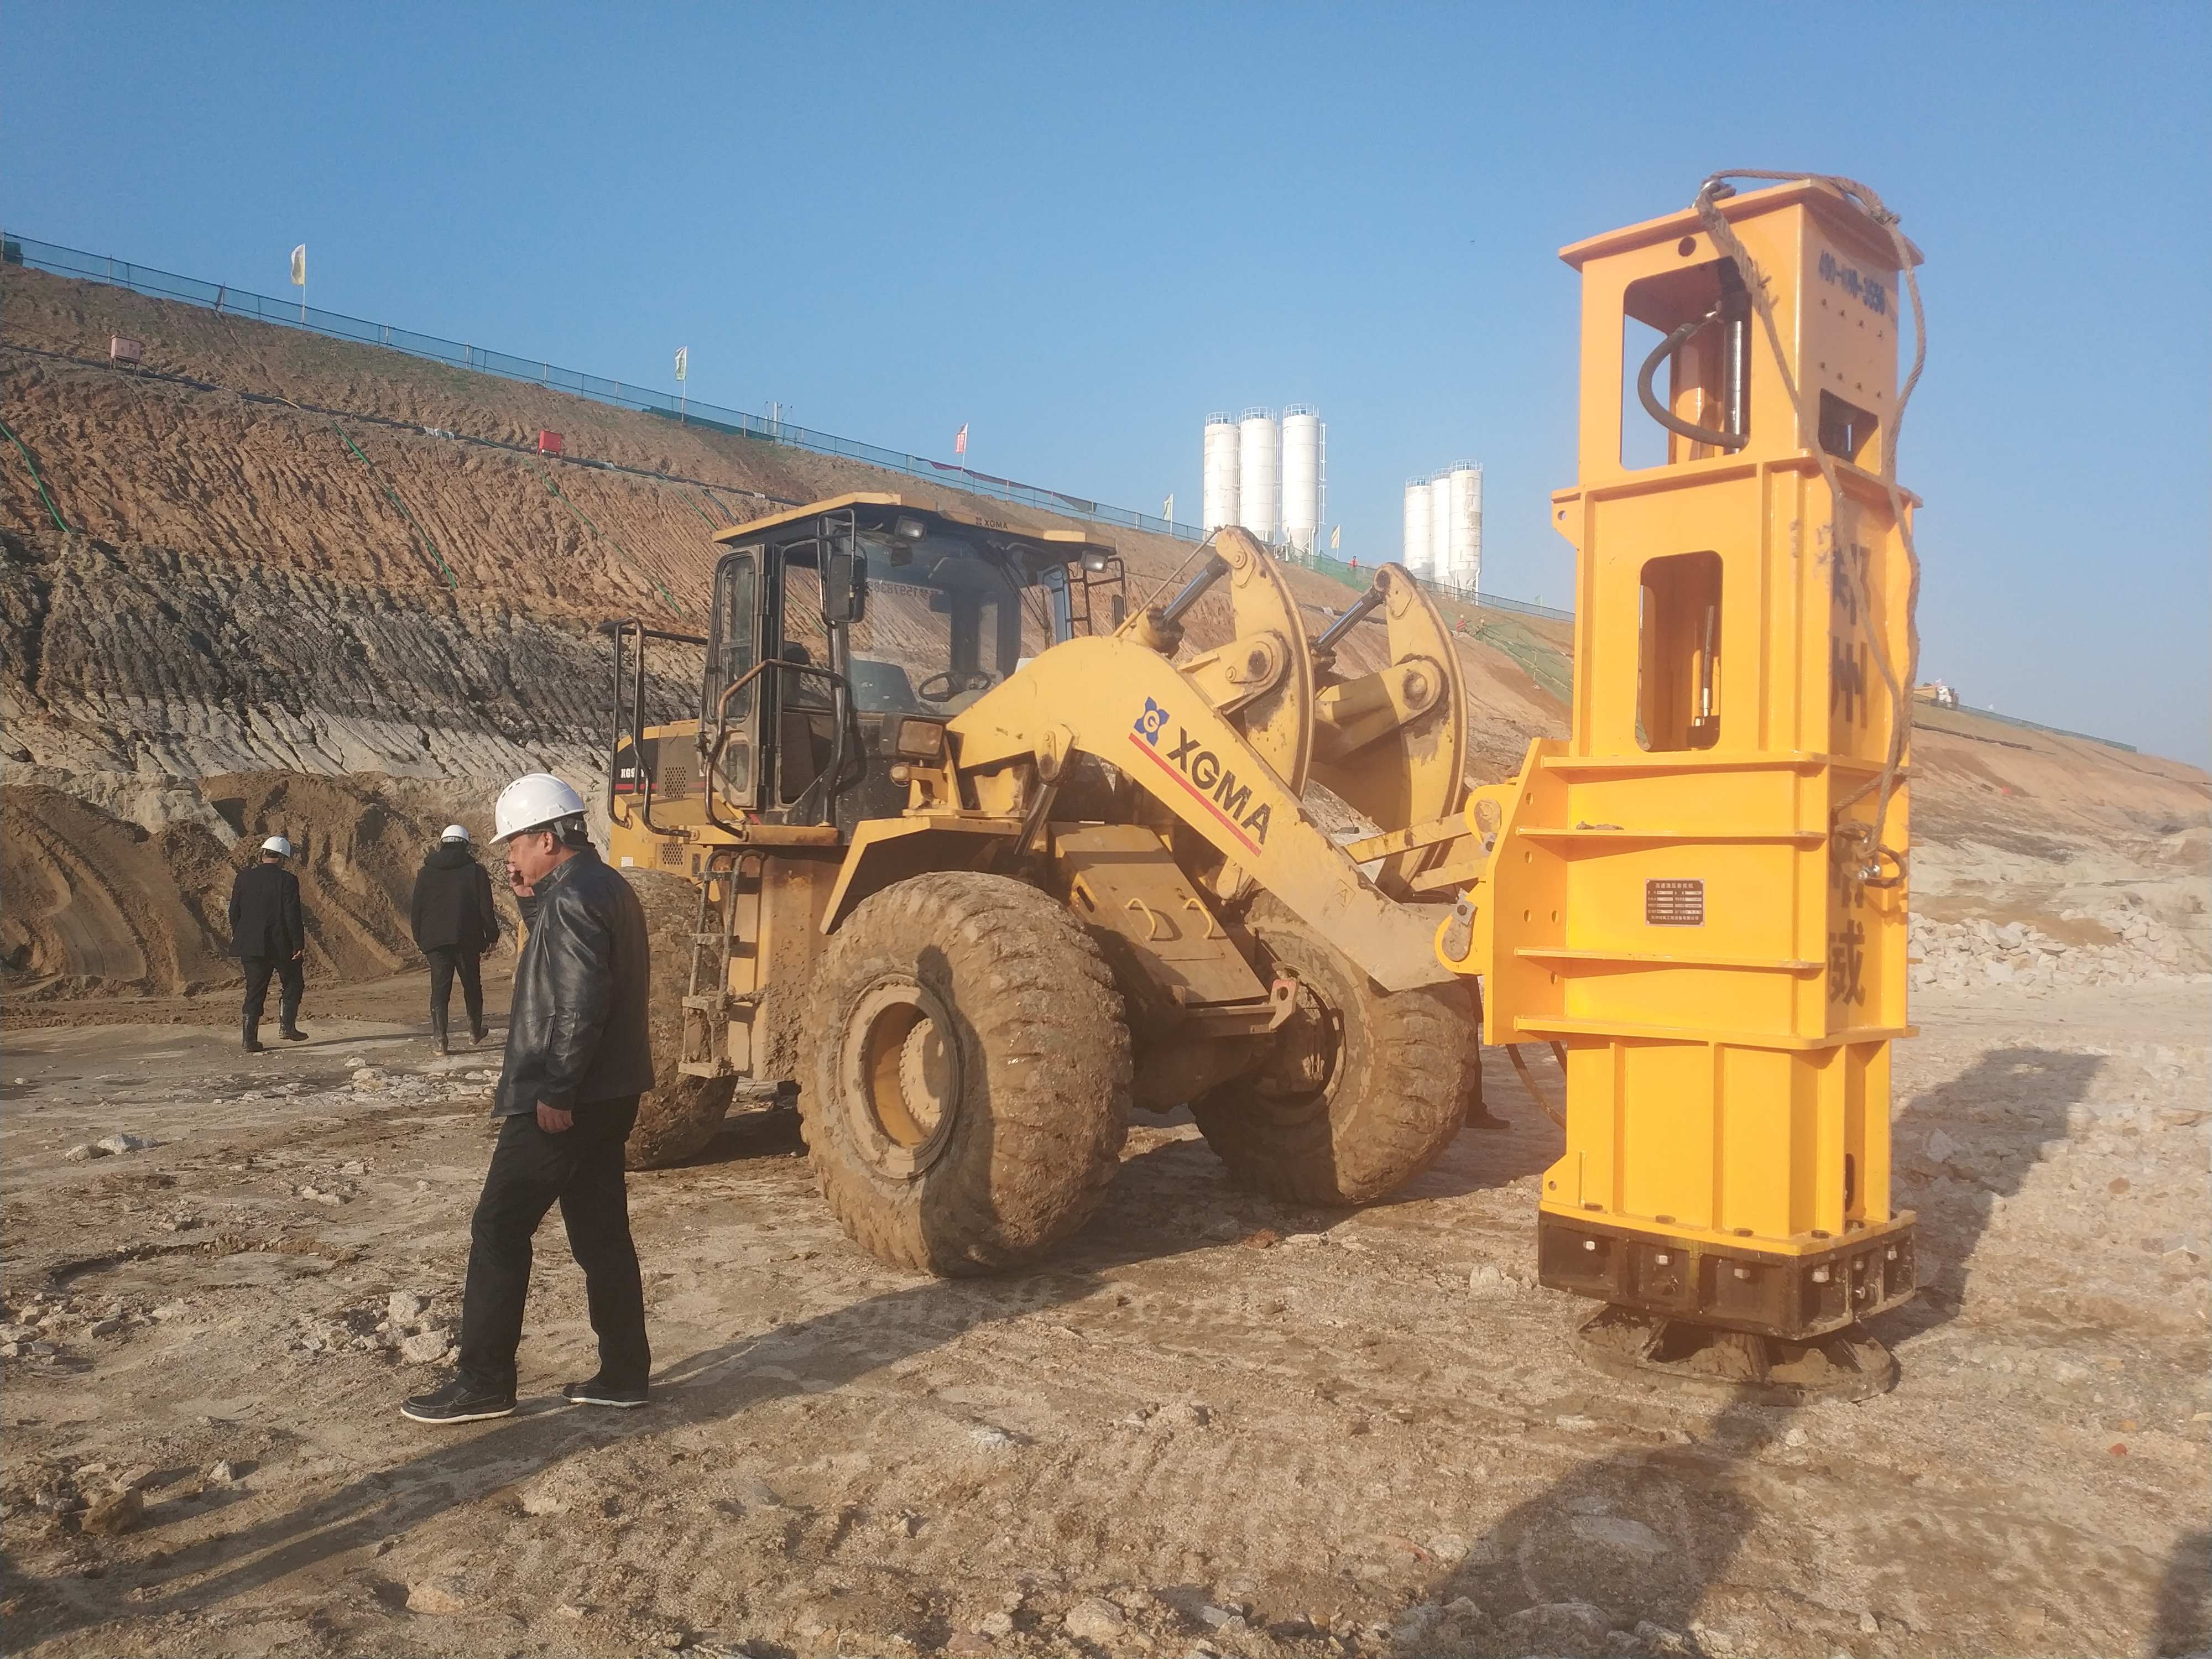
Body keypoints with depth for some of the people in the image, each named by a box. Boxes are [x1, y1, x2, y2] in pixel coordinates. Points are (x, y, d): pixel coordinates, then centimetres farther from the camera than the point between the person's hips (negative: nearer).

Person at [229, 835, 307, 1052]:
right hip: (281, 944, -4)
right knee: (293, 983, 15)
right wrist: (299, 944, -8)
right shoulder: (287, 880, -11)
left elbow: (234, 911, 8)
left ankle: (250, 1039, 5)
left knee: (255, 991, 8)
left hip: (251, 945, 4)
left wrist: (238, 938, 20)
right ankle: (287, 1026, 5)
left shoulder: (244, 877, 2)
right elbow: (293, 915, -12)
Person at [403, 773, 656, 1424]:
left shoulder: (572, 899, -18)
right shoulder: (606, 886, 13)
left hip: (563, 1101, -10)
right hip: (606, 1094, 10)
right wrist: (531, 904, 8)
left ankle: (483, 1383, 8)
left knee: (499, 1232, 1)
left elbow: (582, 1004, -24)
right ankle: (623, 1372, 19)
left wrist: (555, 1091, -21)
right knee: (601, 1232, 13)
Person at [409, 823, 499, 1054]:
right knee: (472, 985, 15)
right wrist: (492, 935, 6)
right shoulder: (475, 871, -2)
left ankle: (441, 1041, -8)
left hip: (435, 940, 1)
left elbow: (416, 910, 7)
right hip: (468, 940, -1)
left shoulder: (426, 872, 5)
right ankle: (475, 1032, 29)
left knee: (440, 990, 1)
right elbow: (486, 908, -4)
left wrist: (419, 939, 16)